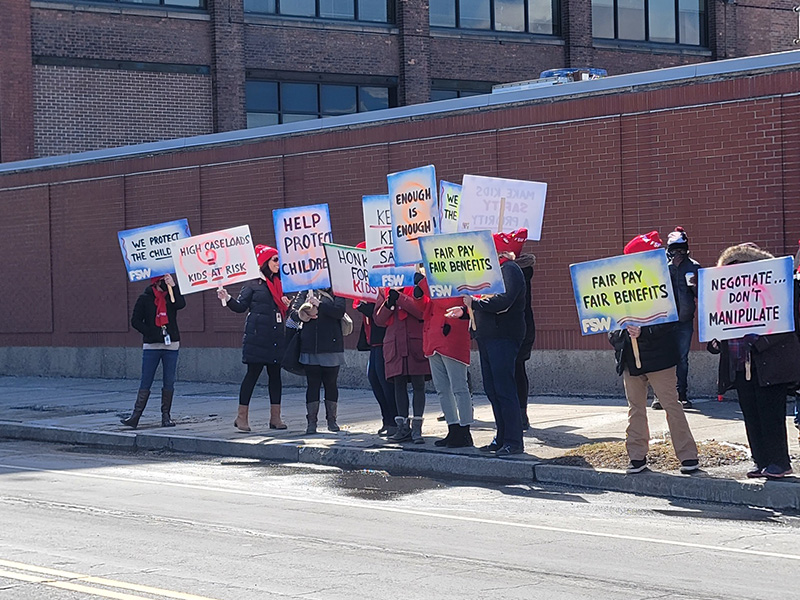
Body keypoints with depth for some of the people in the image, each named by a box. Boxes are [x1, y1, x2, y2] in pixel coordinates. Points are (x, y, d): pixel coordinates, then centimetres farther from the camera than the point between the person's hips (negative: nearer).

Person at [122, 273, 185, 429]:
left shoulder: (171, 295, 8)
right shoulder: (145, 298, 3)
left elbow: (181, 304, -15)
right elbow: (135, 321, 3)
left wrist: (173, 286, -17)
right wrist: (150, 333, -7)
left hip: (171, 345, 2)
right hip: (151, 346, -2)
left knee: (169, 383, 2)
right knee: (145, 383, -4)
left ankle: (166, 416, 8)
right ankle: (135, 417, -4)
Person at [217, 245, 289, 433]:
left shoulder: (278, 284, 16)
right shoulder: (252, 283, -3)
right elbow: (241, 306, -7)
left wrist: (288, 305, 2)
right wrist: (227, 299, -23)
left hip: (276, 338, 6)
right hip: (257, 337, -6)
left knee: (275, 375, 6)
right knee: (253, 373, -6)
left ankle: (275, 417, 11)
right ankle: (242, 417, -1)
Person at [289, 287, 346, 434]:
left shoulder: (336, 293, 5)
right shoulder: (305, 292, 11)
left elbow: (339, 311, -11)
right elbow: (293, 311, 1)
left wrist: (319, 305, -18)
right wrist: (302, 314, -20)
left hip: (331, 348, -1)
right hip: (310, 347, 1)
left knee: (331, 384, 5)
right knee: (312, 384, 2)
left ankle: (331, 420, 15)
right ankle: (311, 422, 5)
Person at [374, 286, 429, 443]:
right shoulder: (384, 290, 12)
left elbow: (422, 311, -13)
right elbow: (379, 319, 8)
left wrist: (399, 298, -17)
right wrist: (388, 304, -10)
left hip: (416, 342, -4)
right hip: (394, 344, 4)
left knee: (418, 385, -2)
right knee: (399, 385, 5)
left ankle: (417, 428, 0)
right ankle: (403, 428, 10)